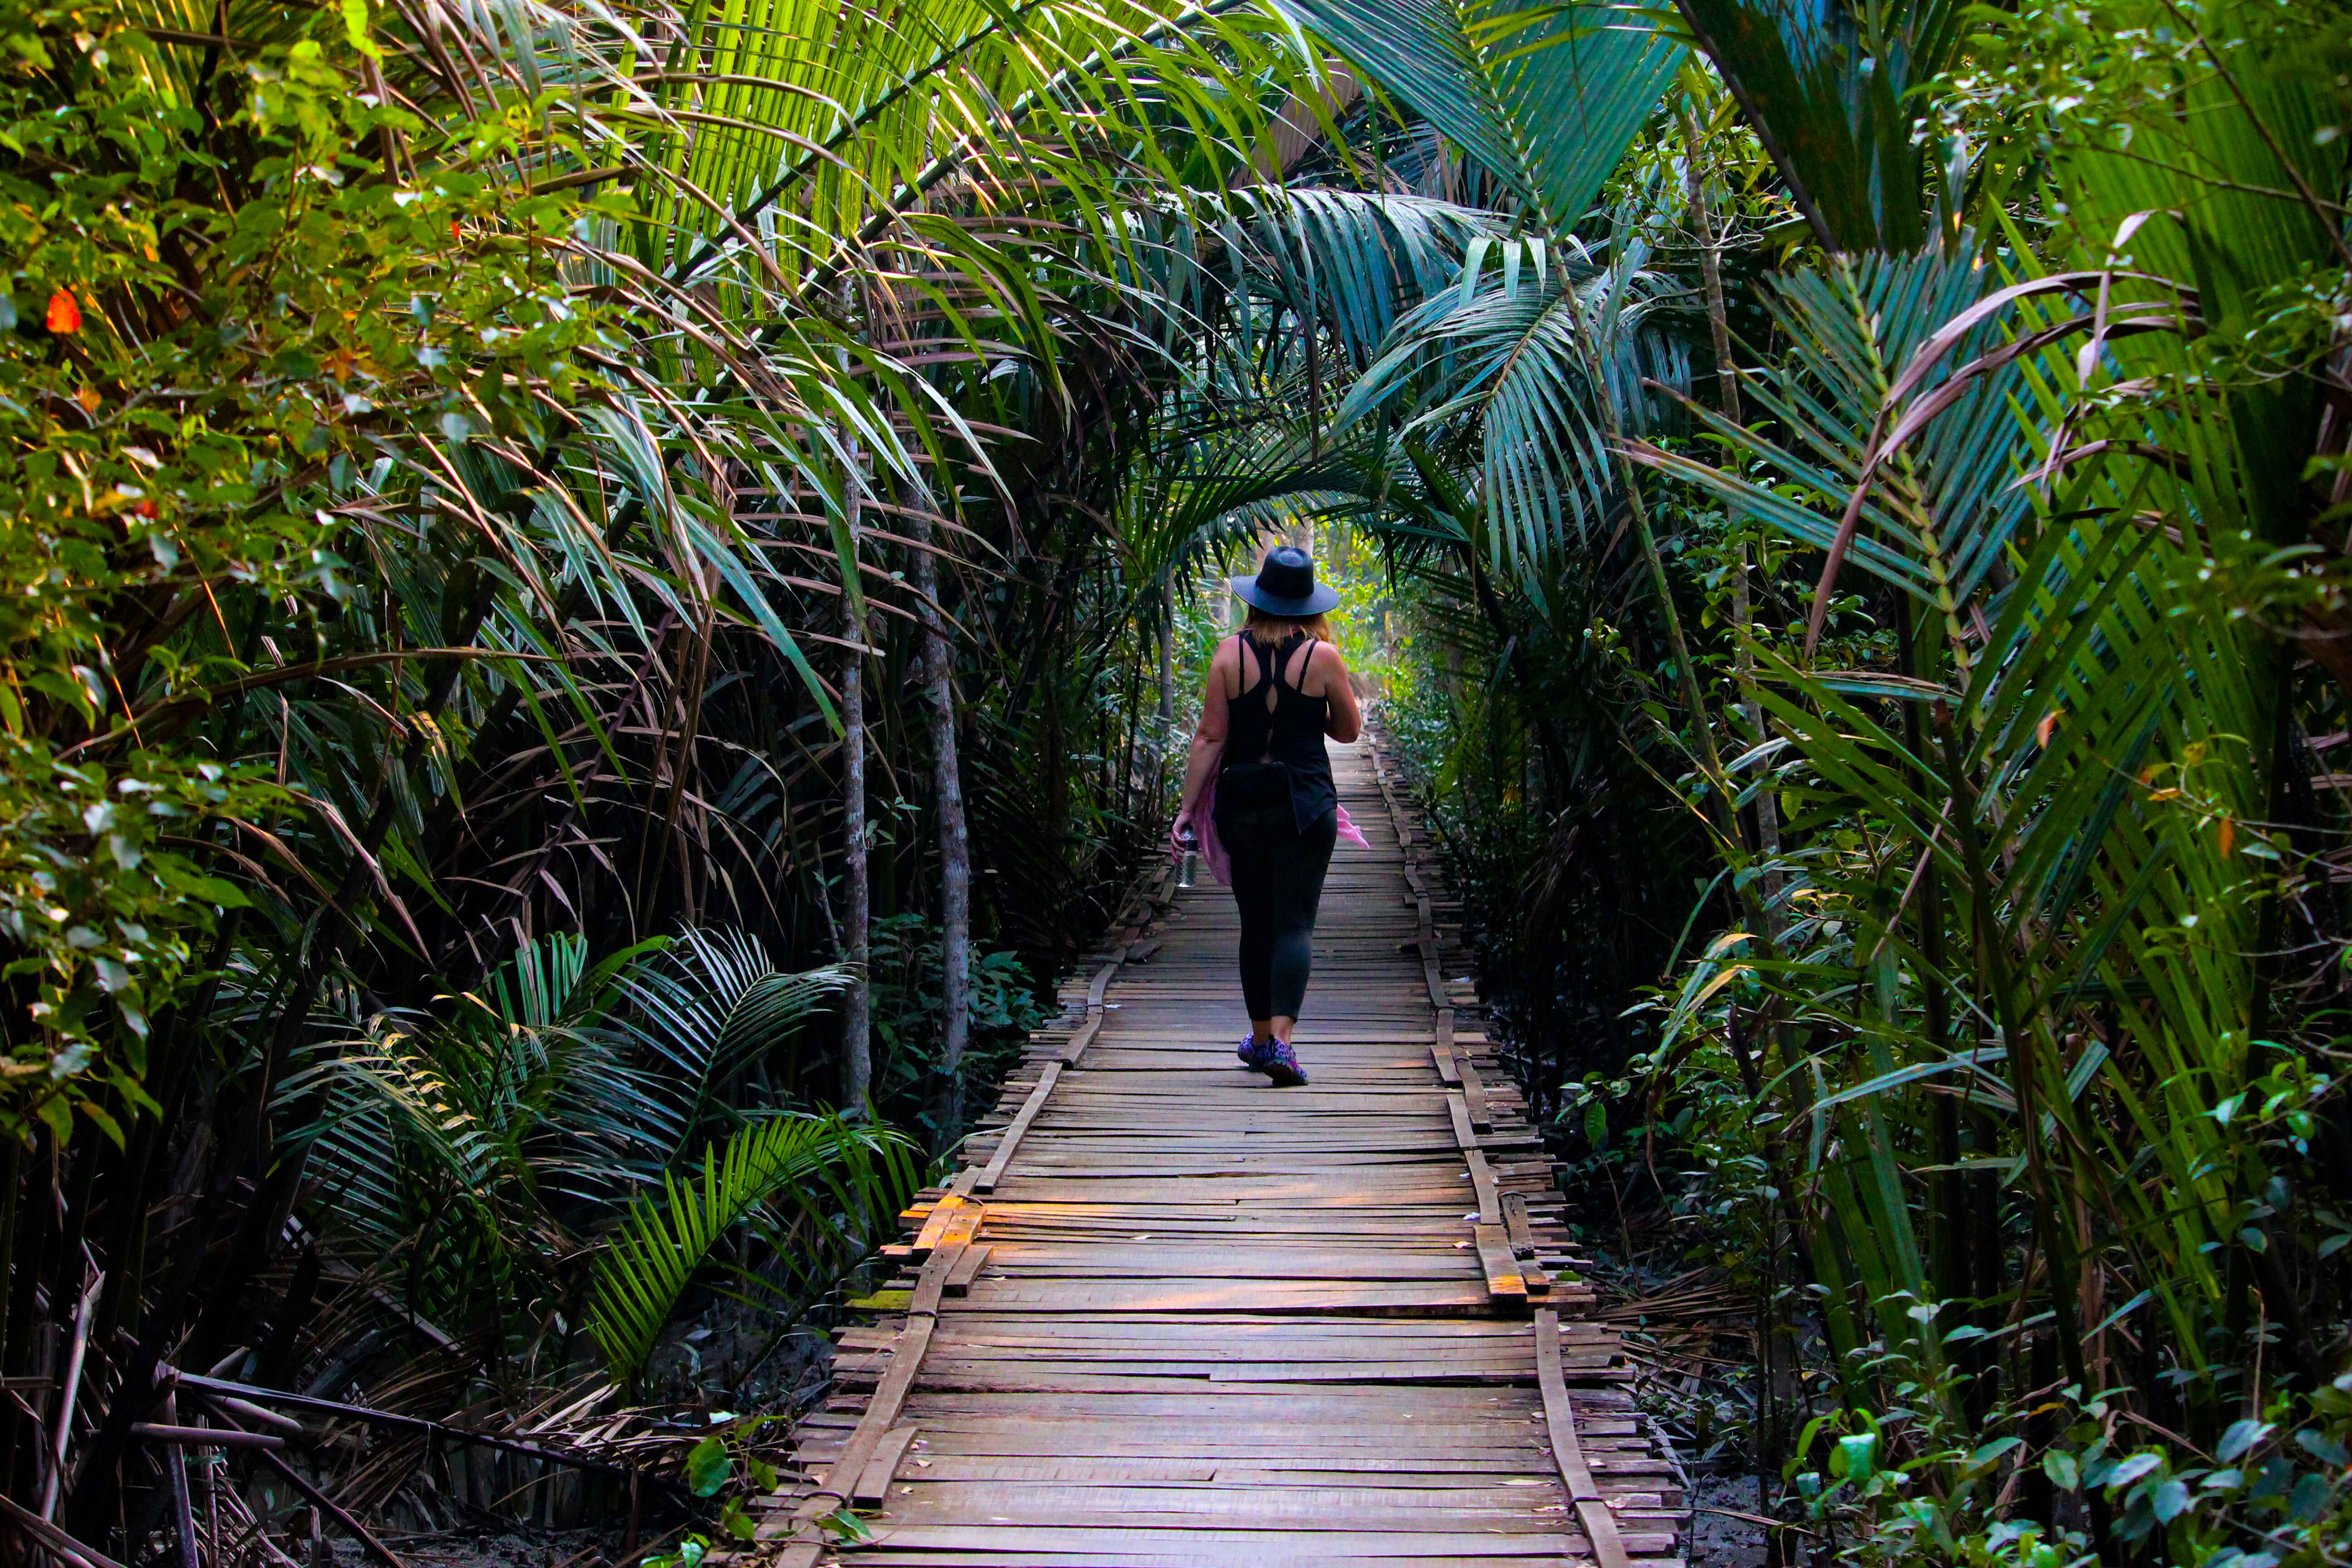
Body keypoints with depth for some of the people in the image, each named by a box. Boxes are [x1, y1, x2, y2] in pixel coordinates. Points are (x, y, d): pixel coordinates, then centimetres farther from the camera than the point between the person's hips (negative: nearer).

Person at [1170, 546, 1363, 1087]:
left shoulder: (1231, 653, -2)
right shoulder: (1323, 656, -5)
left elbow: (1210, 737, -4)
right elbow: (1348, 731, 7)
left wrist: (1188, 807, -1)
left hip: (1242, 802, 2)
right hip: (1305, 802, -2)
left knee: (1256, 924, 14)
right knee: (1295, 924, -3)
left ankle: (1260, 1036, 24)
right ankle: (1280, 1038, -18)